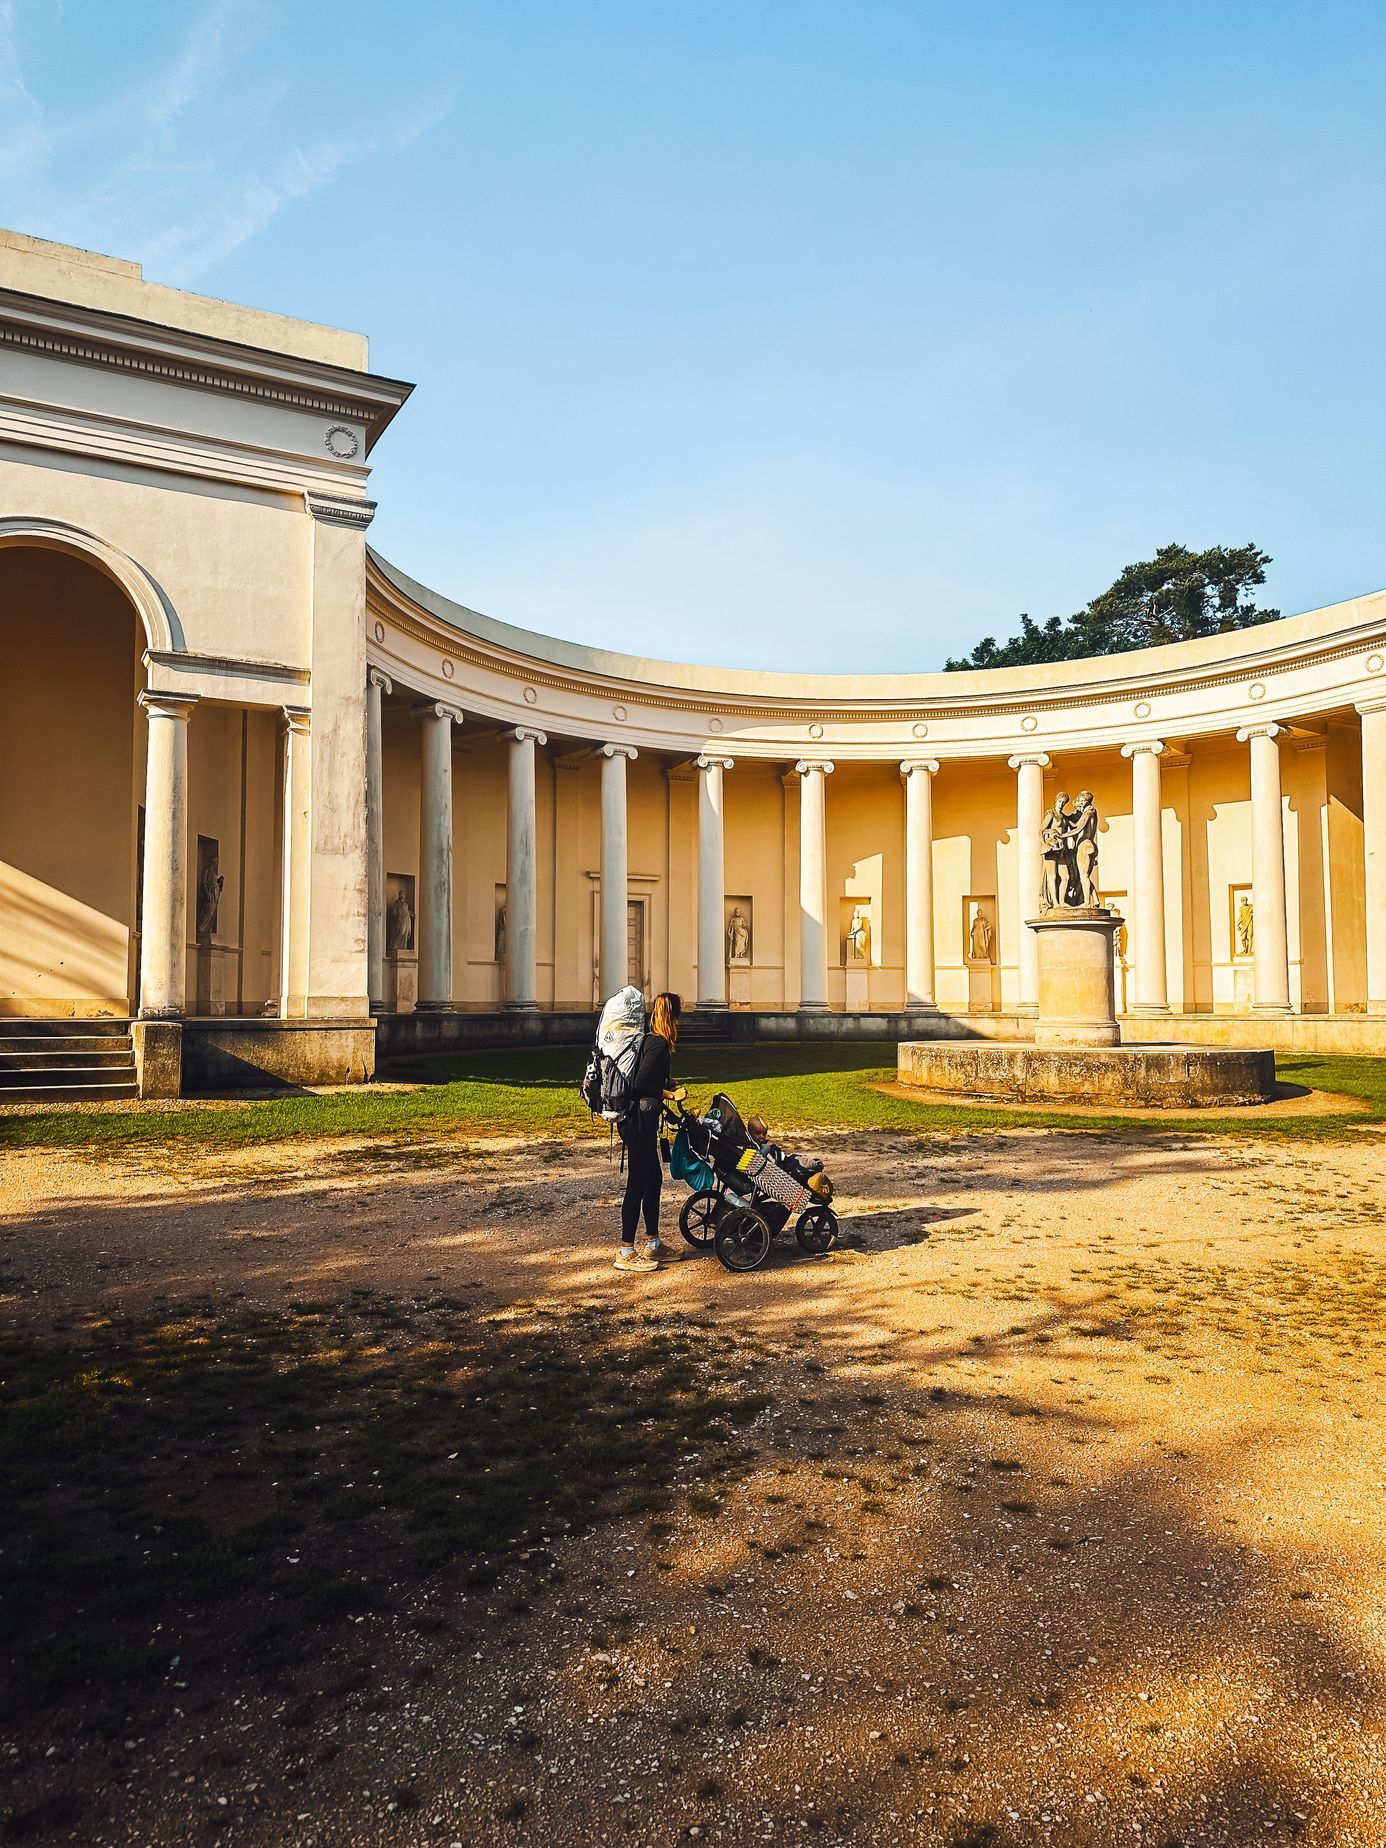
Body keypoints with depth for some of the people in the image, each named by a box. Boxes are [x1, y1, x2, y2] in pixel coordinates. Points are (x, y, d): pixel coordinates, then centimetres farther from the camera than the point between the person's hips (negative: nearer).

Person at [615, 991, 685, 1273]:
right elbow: (641, 1084, -24)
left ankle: (653, 1245, 27)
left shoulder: (646, 1040, 13)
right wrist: (668, 1094, -11)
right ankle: (626, 1253, 6)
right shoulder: (659, 1043, -17)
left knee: (653, 1178, 17)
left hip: (637, 1120, 10)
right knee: (638, 1183, -2)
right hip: (640, 1121, -10)